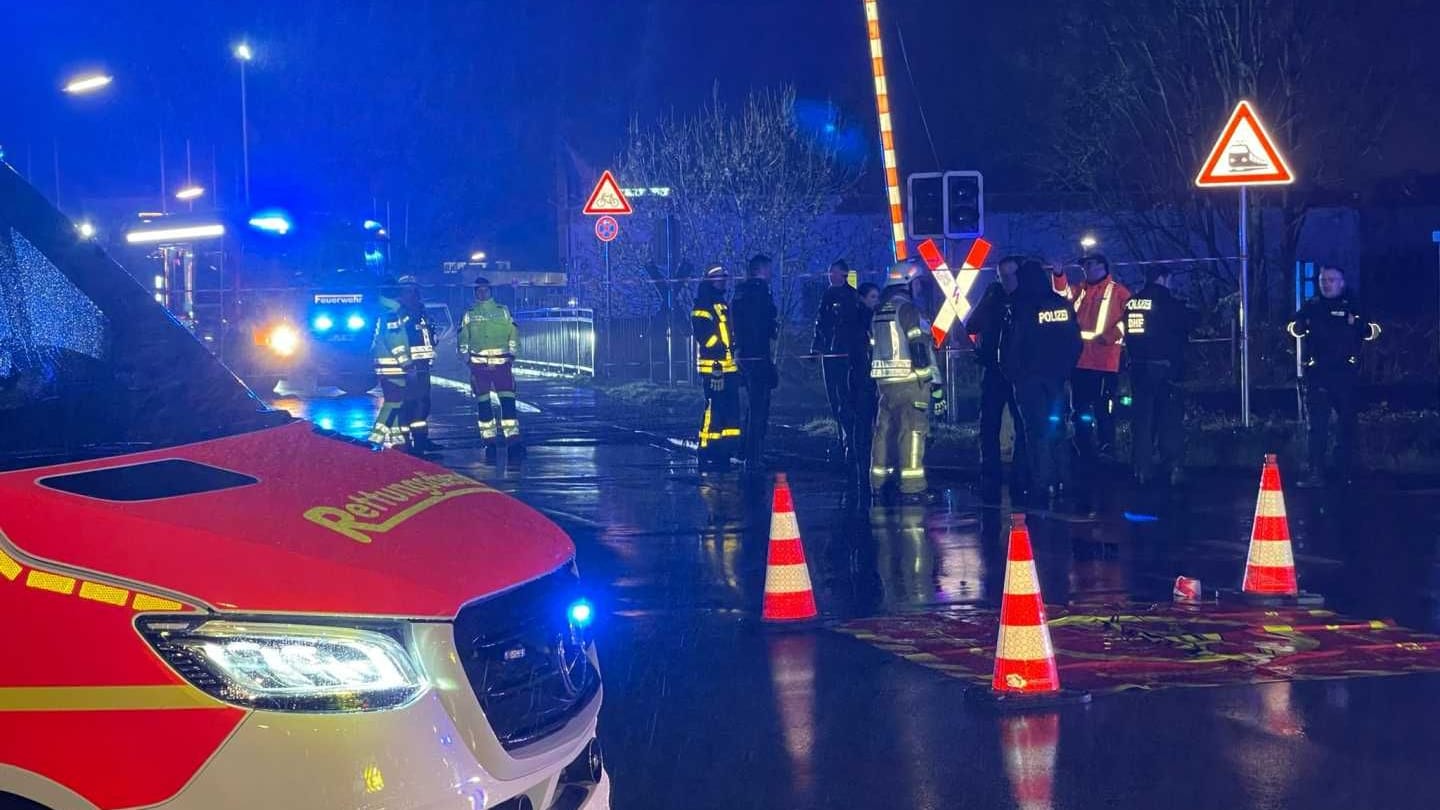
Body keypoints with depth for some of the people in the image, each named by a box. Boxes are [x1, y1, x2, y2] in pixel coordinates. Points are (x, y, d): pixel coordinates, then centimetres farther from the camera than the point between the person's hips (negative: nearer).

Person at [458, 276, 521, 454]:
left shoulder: (503, 311, 10)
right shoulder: (469, 314, 10)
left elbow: (513, 334, 9)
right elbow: (462, 339, 11)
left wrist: (512, 355, 1)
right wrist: (467, 359, 1)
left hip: (502, 363, 0)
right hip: (479, 364, 0)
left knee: (508, 400, -8)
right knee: (483, 403, 1)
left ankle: (513, 440, -9)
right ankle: (489, 441, 7)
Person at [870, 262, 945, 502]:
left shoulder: (879, 312, 15)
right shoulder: (907, 309, -11)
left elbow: (873, 349, 19)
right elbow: (920, 347, -17)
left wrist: (878, 383, 26)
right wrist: (935, 384, -16)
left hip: (884, 381, 8)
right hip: (910, 381, -8)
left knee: (884, 429, 14)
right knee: (913, 430, -8)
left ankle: (879, 483, 20)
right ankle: (911, 488, -13)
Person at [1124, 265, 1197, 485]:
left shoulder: (1131, 303, 7)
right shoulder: (1167, 303, -10)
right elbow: (1191, 321, -3)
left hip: (1138, 367, 5)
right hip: (1164, 367, -5)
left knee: (1142, 417, 9)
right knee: (1170, 417, 1)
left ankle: (1142, 469, 8)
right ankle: (1172, 467, -4)